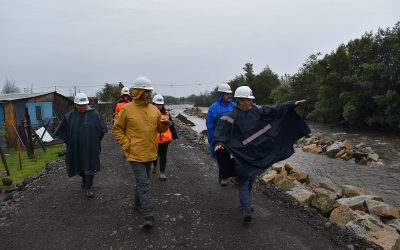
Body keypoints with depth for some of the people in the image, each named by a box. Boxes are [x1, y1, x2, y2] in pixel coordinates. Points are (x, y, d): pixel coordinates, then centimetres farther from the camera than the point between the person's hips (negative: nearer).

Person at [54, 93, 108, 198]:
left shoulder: (94, 114, -7)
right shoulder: (69, 116, -4)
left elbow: (102, 130, 3)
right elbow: (61, 131, 6)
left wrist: (96, 141, 2)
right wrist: (69, 142, 3)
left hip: (91, 149, -2)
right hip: (75, 149, 2)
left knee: (89, 168, 2)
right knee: (78, 167, 18)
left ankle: (88, 188, 17)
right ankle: (84, 178, 48)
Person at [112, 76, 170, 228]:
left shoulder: (154, 109, 5)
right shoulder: (127, 109, -8)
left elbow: (159, 129, 13)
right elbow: (117, 129, -1)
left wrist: (165, 125, -10)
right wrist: (126, 144, -11)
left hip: (150, 152, 5)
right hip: (135, 153, -5)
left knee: (142, 181, 21)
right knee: (144, 184, -9)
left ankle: (138, 203, 42)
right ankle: (148, 216, -6)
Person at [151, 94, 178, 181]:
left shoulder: (167, 114, 3)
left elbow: (172, 126, 8)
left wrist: (174, 136, 8)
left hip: (165, 139, 1)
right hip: (154, 139, -1)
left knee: (163, 156, 4)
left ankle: (162, 172, 15)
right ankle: (154, 165, 47)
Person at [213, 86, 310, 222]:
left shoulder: (256, 111, 4)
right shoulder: (232, 117, -15)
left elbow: (274, 110, 7)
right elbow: (222, 127, -29)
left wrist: (292, 104, 6)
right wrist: (219, 142, -47)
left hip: (256, 153, 6)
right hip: (241, 155, -6)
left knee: (251, 180, 16)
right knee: (244, 181, -4)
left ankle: (245, 203, 31)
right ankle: (246, 208, -3)